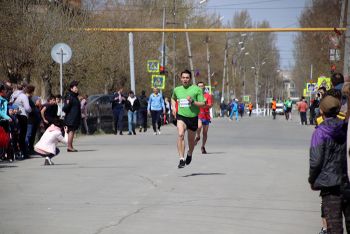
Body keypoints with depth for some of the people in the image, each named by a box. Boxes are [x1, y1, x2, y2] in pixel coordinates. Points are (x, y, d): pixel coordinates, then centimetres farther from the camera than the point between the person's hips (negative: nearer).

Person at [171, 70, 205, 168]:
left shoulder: (197, 89, -3)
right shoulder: (177, 90, 9)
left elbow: (203, 104, -5)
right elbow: (173, 98, 31)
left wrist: (193, 102, -20)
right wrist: (173, 107, 14)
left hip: (193, 117, -1)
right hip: (181, 116, 1)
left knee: (191, 139, 12)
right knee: (180, 135, -24)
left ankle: (189, 154, 45)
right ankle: (181, 159, -28)